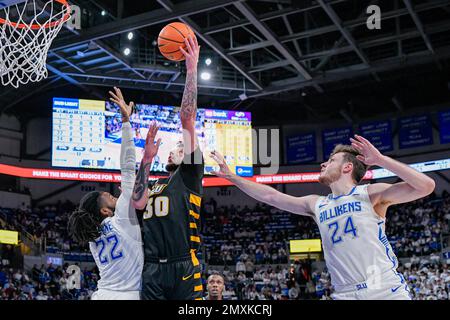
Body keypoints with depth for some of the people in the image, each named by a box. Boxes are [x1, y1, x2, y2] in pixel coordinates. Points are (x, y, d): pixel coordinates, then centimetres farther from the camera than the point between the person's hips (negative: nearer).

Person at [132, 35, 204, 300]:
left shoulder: (190, 174, 11)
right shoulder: (153, 187, 26)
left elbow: (187, 119, 3)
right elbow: (138, 203, 0)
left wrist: (192, 69, -1)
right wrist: (147, 159, 6)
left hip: (184, 269, -5)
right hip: (152, 271, 5)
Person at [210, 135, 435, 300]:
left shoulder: (371, 194, -1)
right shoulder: (316, 205, 13)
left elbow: (426, 186, -11)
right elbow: (271, 196, 18)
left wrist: (380, 159, -17)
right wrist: (231, 176, 19)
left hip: (388, 291, -4)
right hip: (346, 295, 4)